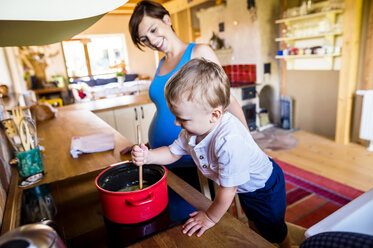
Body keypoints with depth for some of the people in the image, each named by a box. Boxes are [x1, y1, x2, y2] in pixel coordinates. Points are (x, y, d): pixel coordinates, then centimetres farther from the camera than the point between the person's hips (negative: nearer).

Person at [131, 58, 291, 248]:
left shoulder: (230, 140, -47)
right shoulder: (194, 129, -21)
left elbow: (227, 190, -36)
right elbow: (173, 152, -4)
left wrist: (210, 217, -20)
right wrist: (148, 156, -23)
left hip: (266, 187, -6)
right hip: (244, 187, 6)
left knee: (273, 233, 22)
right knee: (253, 221, 33)